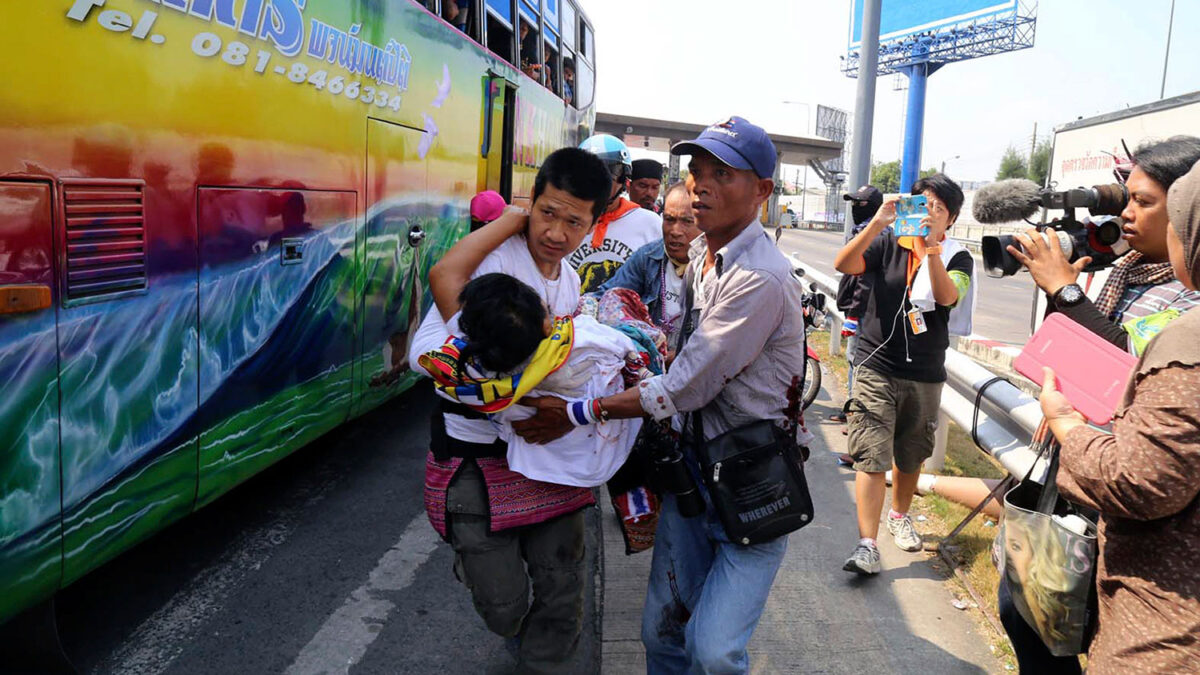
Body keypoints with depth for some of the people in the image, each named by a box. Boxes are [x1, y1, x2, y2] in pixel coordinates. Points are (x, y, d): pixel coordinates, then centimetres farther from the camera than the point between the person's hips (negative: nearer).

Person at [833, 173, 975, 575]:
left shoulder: (957, 258, 3)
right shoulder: (888, 243, 2)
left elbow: (947, 296, -18)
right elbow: (844, 265, -16)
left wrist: (932, 247, -30)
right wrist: (876, 224, -27)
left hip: (924, 376, 2)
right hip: (877, 367, -2)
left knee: (910, 457, 17)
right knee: (871, 457, -9)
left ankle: (899, 516, 42)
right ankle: (867, 545, -9)